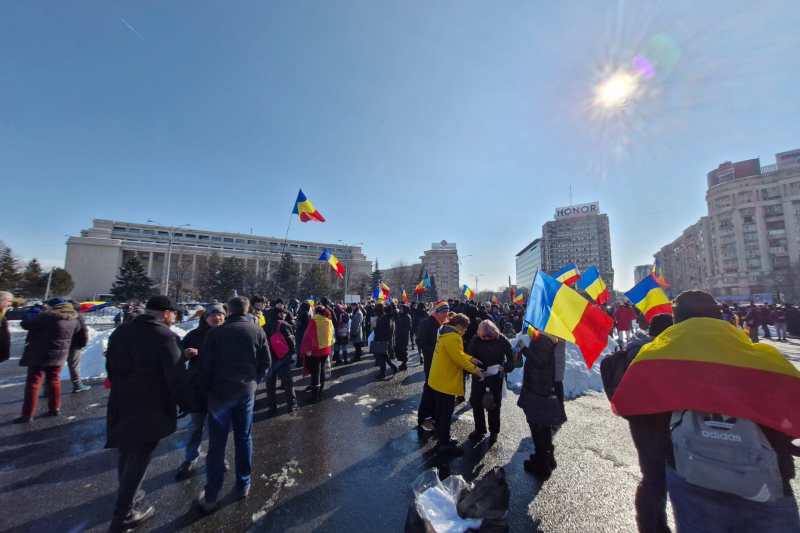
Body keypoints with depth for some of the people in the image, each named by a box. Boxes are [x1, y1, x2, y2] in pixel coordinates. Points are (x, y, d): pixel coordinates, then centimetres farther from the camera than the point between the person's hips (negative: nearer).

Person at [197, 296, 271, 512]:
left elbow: (206, 365, -6)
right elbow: (265, 364, -3)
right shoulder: (257, 332, -6)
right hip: (246, 392, 2)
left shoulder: (215, 333, -10)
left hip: (220, 393, -1)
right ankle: (243, 486, 29)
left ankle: (211, 496, 18)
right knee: (244, 439, 16)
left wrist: (209, 388, 8)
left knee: (217, 444, 10)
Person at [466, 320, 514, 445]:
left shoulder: (502, 341, -14)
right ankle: (480, 429, 30)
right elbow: (469, 355, -6)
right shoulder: (476, 340, -12)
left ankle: (494, 431, 31)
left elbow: (511, 359, -9)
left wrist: (504, 367, -27)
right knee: (476, 403, 9)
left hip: (495, 378, -2)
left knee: (494, 405, 9)